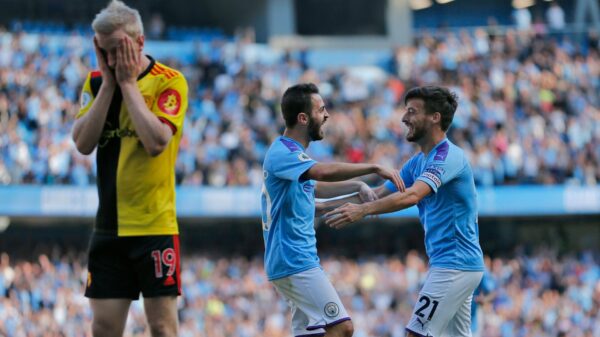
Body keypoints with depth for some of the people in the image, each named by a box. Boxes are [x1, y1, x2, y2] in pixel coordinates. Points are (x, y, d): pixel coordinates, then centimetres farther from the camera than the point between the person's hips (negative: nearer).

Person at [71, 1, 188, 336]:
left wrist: (128, 83, -13)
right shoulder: (96, 81, 8)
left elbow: (157, 142, -20)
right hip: (109, 226, 4)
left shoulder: (170, 81, -6)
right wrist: (108, 84, -7)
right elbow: (83, 143, -4)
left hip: (155, 225, -4)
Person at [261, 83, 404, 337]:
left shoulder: (292, 152, 17)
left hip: (299, 260, 10)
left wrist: (357, 186, 24)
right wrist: (374, 168, -30)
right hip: (295, 261, -10)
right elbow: (323, 172, -35)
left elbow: (314, 187, 36)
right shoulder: (282, 153, -15)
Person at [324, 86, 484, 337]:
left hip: (454, 265, -10)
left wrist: (363, 210, -40)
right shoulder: (417, 162, 14)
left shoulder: (448, 156, -17)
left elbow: (413, 195, -32)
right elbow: (380, 194, 16)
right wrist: (325, 205, 9)